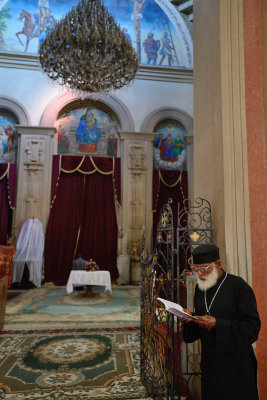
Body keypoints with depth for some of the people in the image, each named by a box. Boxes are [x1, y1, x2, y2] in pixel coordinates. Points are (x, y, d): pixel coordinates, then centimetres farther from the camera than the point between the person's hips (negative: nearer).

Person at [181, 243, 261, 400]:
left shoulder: (238, 286, -15)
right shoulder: (200, 288, 4)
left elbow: (252, 327, -17)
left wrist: (217, 324, -25)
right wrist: (190, 319, -9)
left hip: (236, 365, -5)